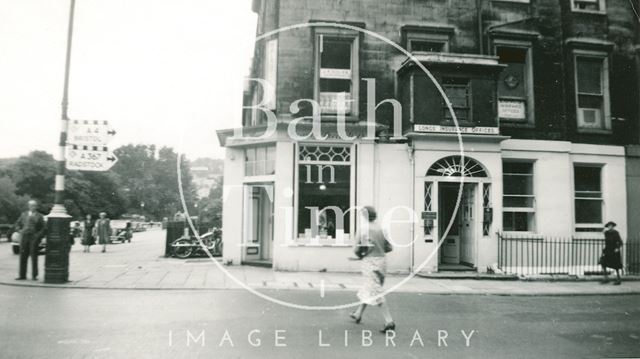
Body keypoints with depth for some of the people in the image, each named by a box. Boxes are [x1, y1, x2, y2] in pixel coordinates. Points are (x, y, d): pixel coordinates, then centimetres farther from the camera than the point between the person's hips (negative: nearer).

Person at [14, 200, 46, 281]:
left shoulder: (39, 216, 5)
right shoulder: (24, 214, 12)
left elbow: (44, 228, 2)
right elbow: (17, 224, 18)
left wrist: (38, 235, -10)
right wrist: (20, 231, 1)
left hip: (34, 238, -2)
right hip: (24, 237, 3)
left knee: (34, 256, -3)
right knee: (23, 256, 1)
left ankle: (34, 275, 3)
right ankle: (22, 275, 6)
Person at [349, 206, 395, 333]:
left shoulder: (362, 229, -9)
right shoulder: (382, 229, 4)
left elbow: (356, 249, -10)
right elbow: (389, 248, 5)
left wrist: (361, 255, 10)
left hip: (370, 261, -7)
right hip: (382, 260, 7)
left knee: (376, 292, -7)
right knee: (368, 289, 21)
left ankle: (389, 321, -14)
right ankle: (358, 314, 37)